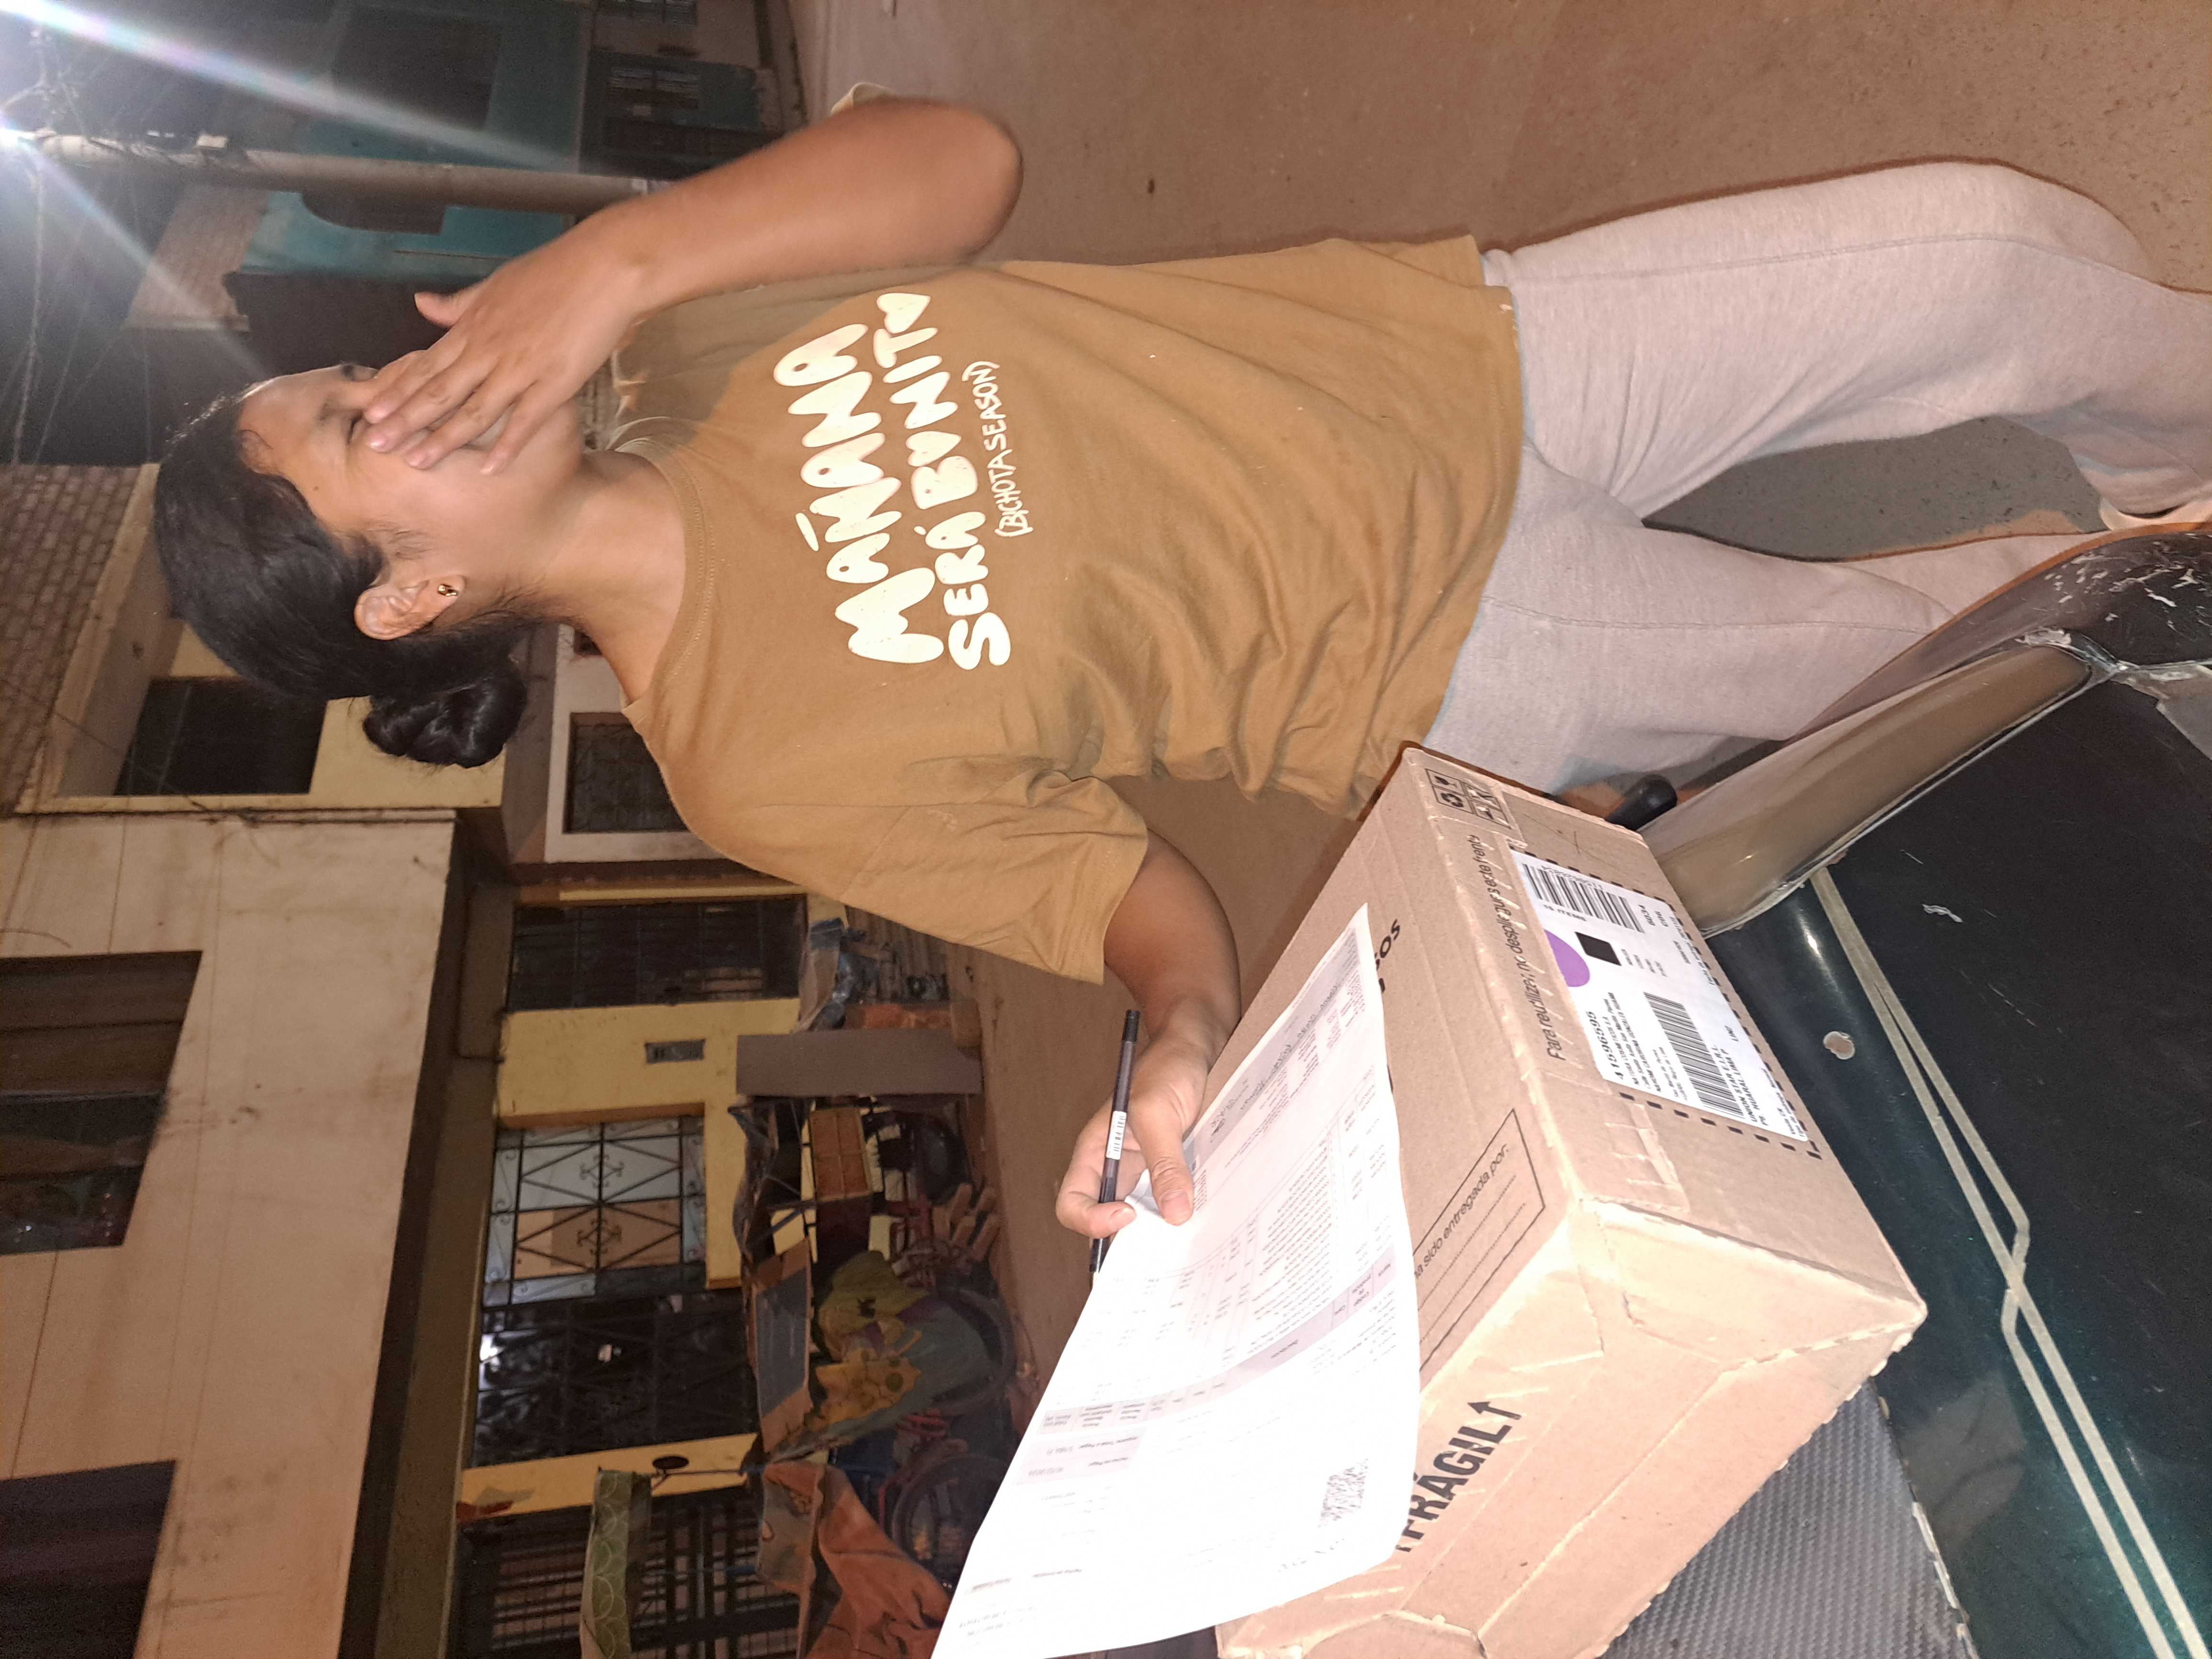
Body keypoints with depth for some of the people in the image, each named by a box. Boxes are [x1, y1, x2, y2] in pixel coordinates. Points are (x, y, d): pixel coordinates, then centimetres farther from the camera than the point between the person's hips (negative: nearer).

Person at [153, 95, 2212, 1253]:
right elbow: (1144, 902, -13)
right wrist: (1185, 1046, -34)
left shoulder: (689, 346, -2)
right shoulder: (777, 762, -17)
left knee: (2003, 241, 2)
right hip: (1452, 660, -4)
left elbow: (961, 159, -12)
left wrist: (623, 254, -24)